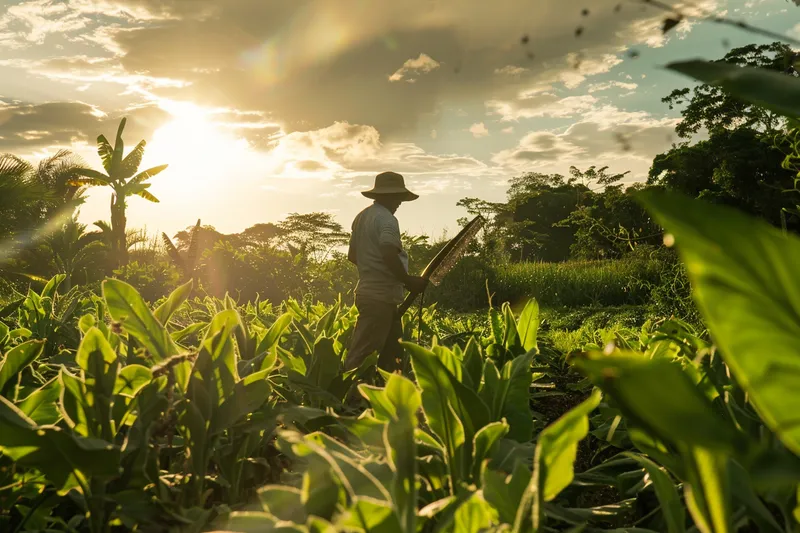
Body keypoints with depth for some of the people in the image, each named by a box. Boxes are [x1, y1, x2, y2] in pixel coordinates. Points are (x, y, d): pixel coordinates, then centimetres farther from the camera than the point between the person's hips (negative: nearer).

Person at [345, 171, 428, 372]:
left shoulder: (362, 217, 16)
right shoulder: (386, 219, -13)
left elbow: (352, 255, 21)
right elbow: (389, 256, -24)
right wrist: (408, 281, -12)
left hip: (367, 292, 10)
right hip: (381, 296, -10)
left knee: (393, 348, 15)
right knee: (362, 353, -7)